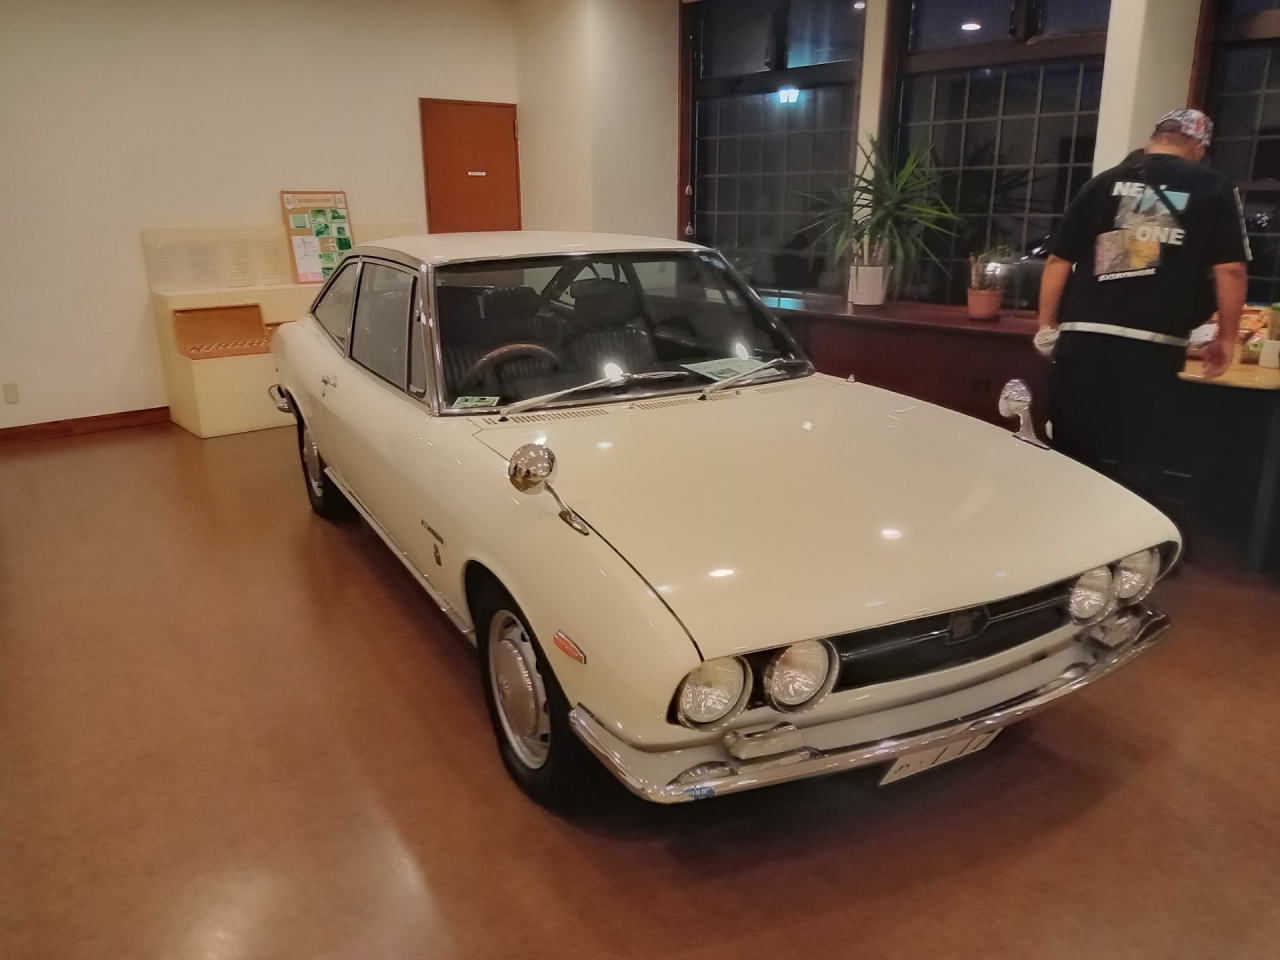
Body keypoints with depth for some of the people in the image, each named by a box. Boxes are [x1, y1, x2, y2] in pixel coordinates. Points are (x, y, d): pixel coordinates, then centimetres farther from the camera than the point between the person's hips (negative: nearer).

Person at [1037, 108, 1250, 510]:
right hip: (1152, 348, -2)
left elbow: (1059, 260, 9)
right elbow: (1231, 269, 0)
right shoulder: (1214, 189, 8)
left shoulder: (1102, 183, 13)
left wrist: (1048, 327, 18)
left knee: (1070, 459, 11)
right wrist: (1226, 338, 11)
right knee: (1135, 470, 2)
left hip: (1082, 340, 2)